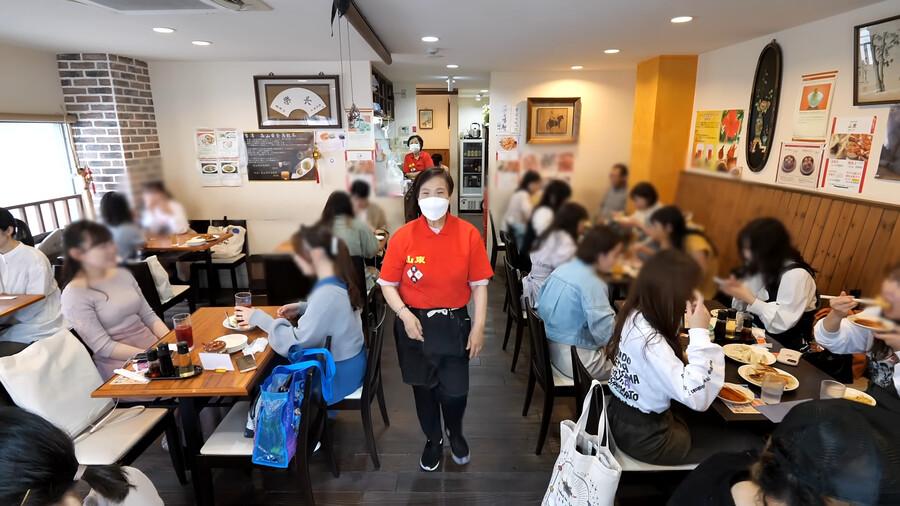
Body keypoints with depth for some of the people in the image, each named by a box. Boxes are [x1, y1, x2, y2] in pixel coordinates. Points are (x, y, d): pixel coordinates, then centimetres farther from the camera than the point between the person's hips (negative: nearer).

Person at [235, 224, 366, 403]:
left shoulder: (327, 293, -31)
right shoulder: (338, 279, -3)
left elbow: (296, 343, -24)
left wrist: (258, 318, -14)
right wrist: (301, 308, 3)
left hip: (338, 373, -8)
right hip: (346, 363, 8)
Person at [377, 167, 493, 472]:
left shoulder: (468, 234, -10)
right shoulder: (403, 236, -10)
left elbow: (479, 284, -5)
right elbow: (387, 284, -4)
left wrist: (479, 326, -8)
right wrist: (405, 315, -18)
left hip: (454, 324, 0)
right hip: (415, 324, 1)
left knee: (455, 390, 7)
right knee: (423, 388, 16)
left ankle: (456, 434, 42)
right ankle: (433, 440, 44)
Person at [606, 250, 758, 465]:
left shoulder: (636, 315, -4)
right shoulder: (648, 339, -31)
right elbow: (697, 397, -32)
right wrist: (700, 332, -30)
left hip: (629, 416, 8)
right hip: (645, 434, -8)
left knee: (722, 425, 23)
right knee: (743, 445, 8)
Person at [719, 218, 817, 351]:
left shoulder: (796, 274, -17)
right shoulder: (760, 269, 6)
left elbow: (781, 324, -25)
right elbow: (744, 309, 5)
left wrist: (750, 299, -24)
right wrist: (738, 294, -13)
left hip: (785, 347, -7)